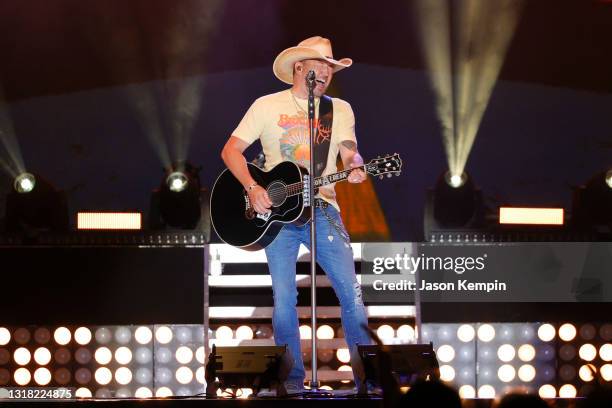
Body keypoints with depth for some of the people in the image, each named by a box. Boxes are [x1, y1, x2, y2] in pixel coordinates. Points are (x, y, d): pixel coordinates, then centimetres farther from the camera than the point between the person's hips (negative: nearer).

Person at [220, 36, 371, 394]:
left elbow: (349, 151, 0)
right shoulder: (268, 106, 6)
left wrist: (355, 167, -24)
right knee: (284, 299, -6)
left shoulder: (340, 109, 13)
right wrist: (252, 188, -13)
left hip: (323, 208, 2)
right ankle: (293, 381, 3)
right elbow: (231, 150, 2)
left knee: (351, 293, -8)